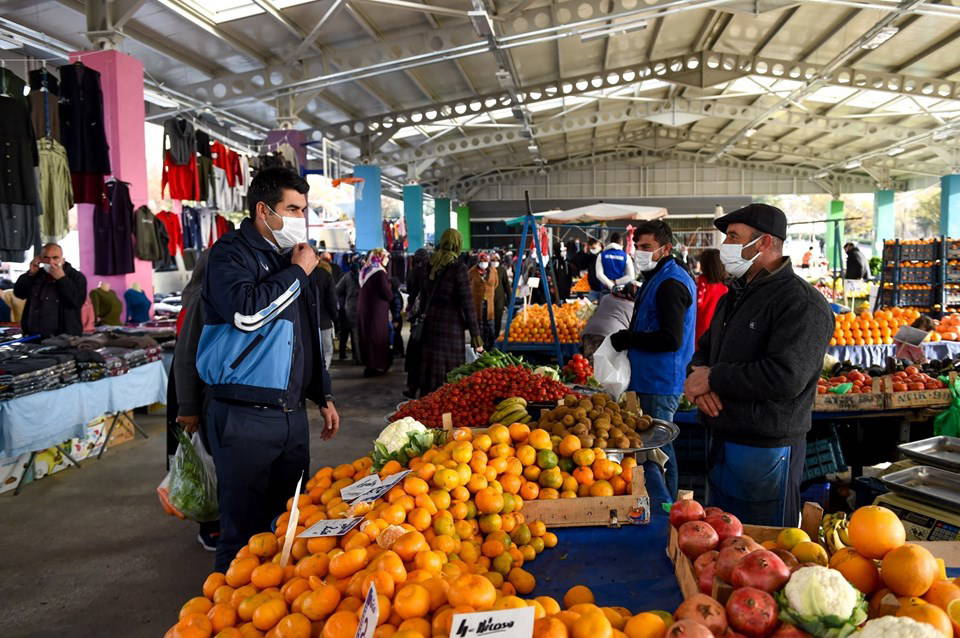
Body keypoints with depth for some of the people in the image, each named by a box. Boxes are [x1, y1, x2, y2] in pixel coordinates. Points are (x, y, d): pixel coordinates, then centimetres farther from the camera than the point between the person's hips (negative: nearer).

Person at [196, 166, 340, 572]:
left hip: (292, 412, 8)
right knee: (246, 531, 0)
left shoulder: (290, 257, 18)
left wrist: (322, 396, 22)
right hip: (245, 417, -7)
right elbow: (246, 312, -26)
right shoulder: (231, 253, -6)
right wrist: (297, 272, -13)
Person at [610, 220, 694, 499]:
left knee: (658, 448, -2)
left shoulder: (670, 283, -17)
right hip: (653, 381, 11)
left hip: (661, 384, -11)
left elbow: (671, 339, -25)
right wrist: (629, 338, 8)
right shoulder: (658, 277, 17)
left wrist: (626, 339, -16)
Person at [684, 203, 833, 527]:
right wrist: (698, 376, -6)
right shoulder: (733, 297, 14)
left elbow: (786, 378, -28)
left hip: (767, 450, -9)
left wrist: (713, 378, -18)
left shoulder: (802, 303, -17)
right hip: (721, 440, 9)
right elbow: (705, 349, 19)